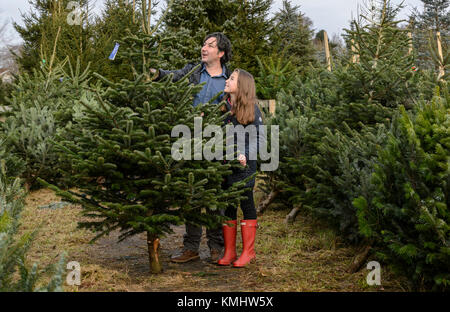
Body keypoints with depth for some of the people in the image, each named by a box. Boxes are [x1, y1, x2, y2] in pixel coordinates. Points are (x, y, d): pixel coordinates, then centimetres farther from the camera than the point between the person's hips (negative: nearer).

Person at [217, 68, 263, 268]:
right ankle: (229, 251, 14)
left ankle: (248, 251, 10)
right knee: (228, 205, 7)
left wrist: (246, 155, -16)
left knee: (246, 203, 2)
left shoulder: (251, 108, -2)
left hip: (244, 164, -4)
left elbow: (258, 136, -3)